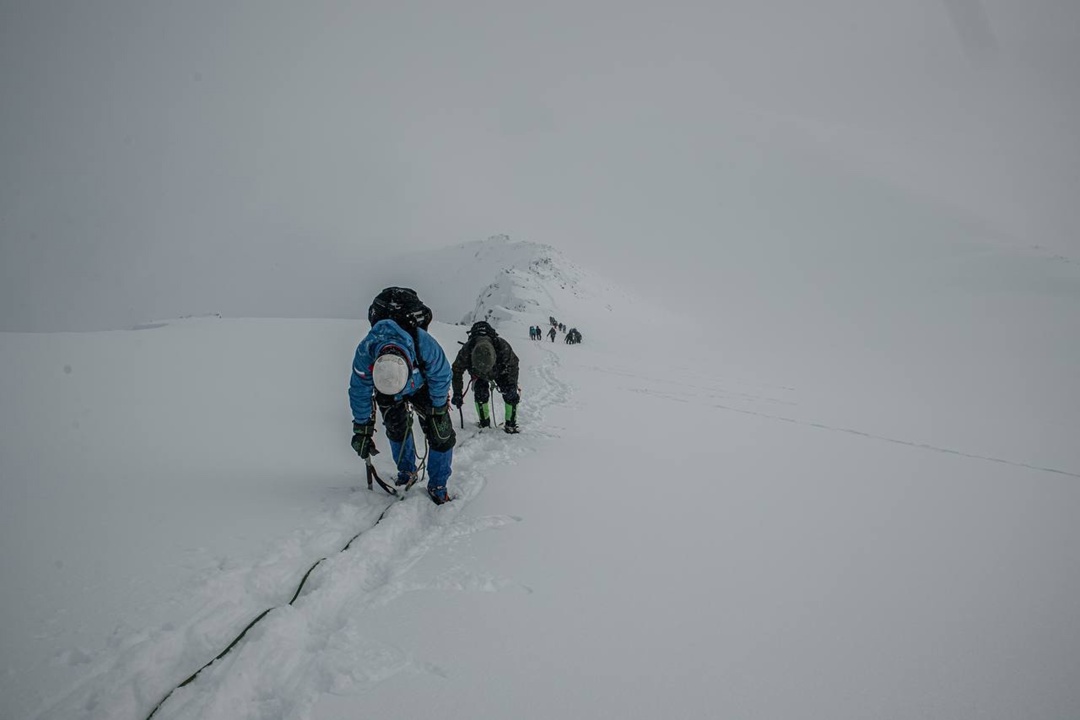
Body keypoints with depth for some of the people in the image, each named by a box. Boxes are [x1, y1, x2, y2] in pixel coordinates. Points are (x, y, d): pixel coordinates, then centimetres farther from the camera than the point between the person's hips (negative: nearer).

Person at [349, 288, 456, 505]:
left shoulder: (425, 345, -44)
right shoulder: (365, 352, -38)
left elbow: (441, 377, -23)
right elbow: (360, 392, -21)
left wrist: (438, 410, -13)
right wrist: (362, 429, -14)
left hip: (421, 387, -1)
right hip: (385, 392, 1)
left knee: (441, 434, -7)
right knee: (397, 431, 8)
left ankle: (437, 486, 9)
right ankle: (406, 471, 37)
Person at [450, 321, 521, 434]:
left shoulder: (503, 347, -43)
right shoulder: (466, 351, -41)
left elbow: (513, 365, -22)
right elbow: (457, 371, -21)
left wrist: (512, 385, -26)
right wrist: (457, 393, -18)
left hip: (500, 371, 0)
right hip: (479, 375, 0)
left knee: (510, 394, -12)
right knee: (480, 394, -18)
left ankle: (510, 424, 3)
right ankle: (484, 423, 2)